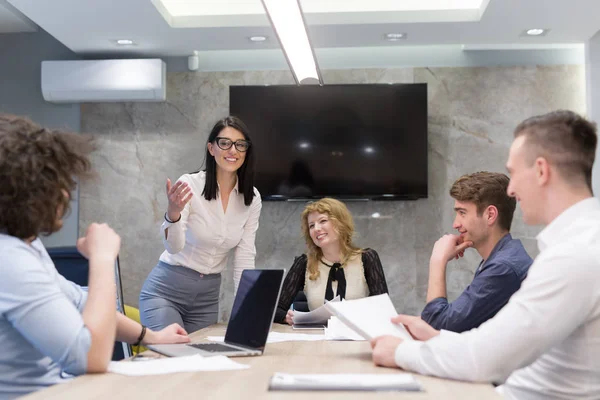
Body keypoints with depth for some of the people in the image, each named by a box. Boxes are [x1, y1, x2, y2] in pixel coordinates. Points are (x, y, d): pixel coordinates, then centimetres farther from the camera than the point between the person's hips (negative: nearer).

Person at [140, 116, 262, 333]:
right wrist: (172, 214, -45)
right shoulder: (189, 184, -16)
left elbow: (245, 257, 0)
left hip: (208, 296, 5)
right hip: (166, 290, -4)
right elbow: (173, 247, -24)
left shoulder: (252, 199, -2)